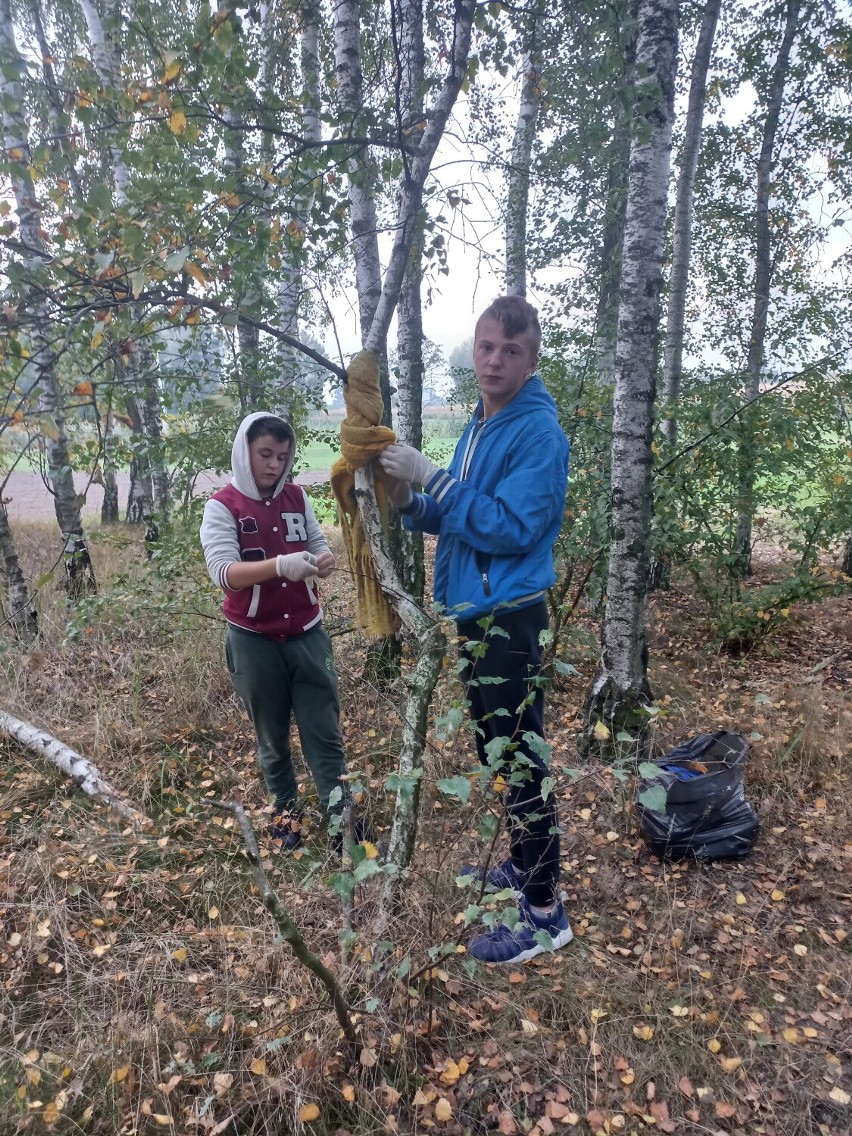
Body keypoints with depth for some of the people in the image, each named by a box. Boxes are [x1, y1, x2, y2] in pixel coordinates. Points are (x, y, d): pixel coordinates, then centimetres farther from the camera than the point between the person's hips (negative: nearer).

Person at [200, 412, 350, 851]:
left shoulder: (297, 497, 4)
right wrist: (281, 565, -36)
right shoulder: (222, 506, -9)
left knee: (325, 733, 5)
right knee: (272, 736, 14)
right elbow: (223, 572, -21)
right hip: (254, 641, -3)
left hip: (307, 633, 3)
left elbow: (319, 547, 8)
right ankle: (286, 810, 33)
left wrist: (323, 561, -17)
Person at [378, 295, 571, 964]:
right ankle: (525, 866, 39)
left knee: (521, 762, -1)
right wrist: (409, 501, -2)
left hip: (511, 619, -9)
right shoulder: (478, 428, 14)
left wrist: (431, 477, -20)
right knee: (499, 754, 20)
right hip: (476, 613, 9)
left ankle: (545, 914, 14)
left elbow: (509, 527, -22)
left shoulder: (539, 432, -13)